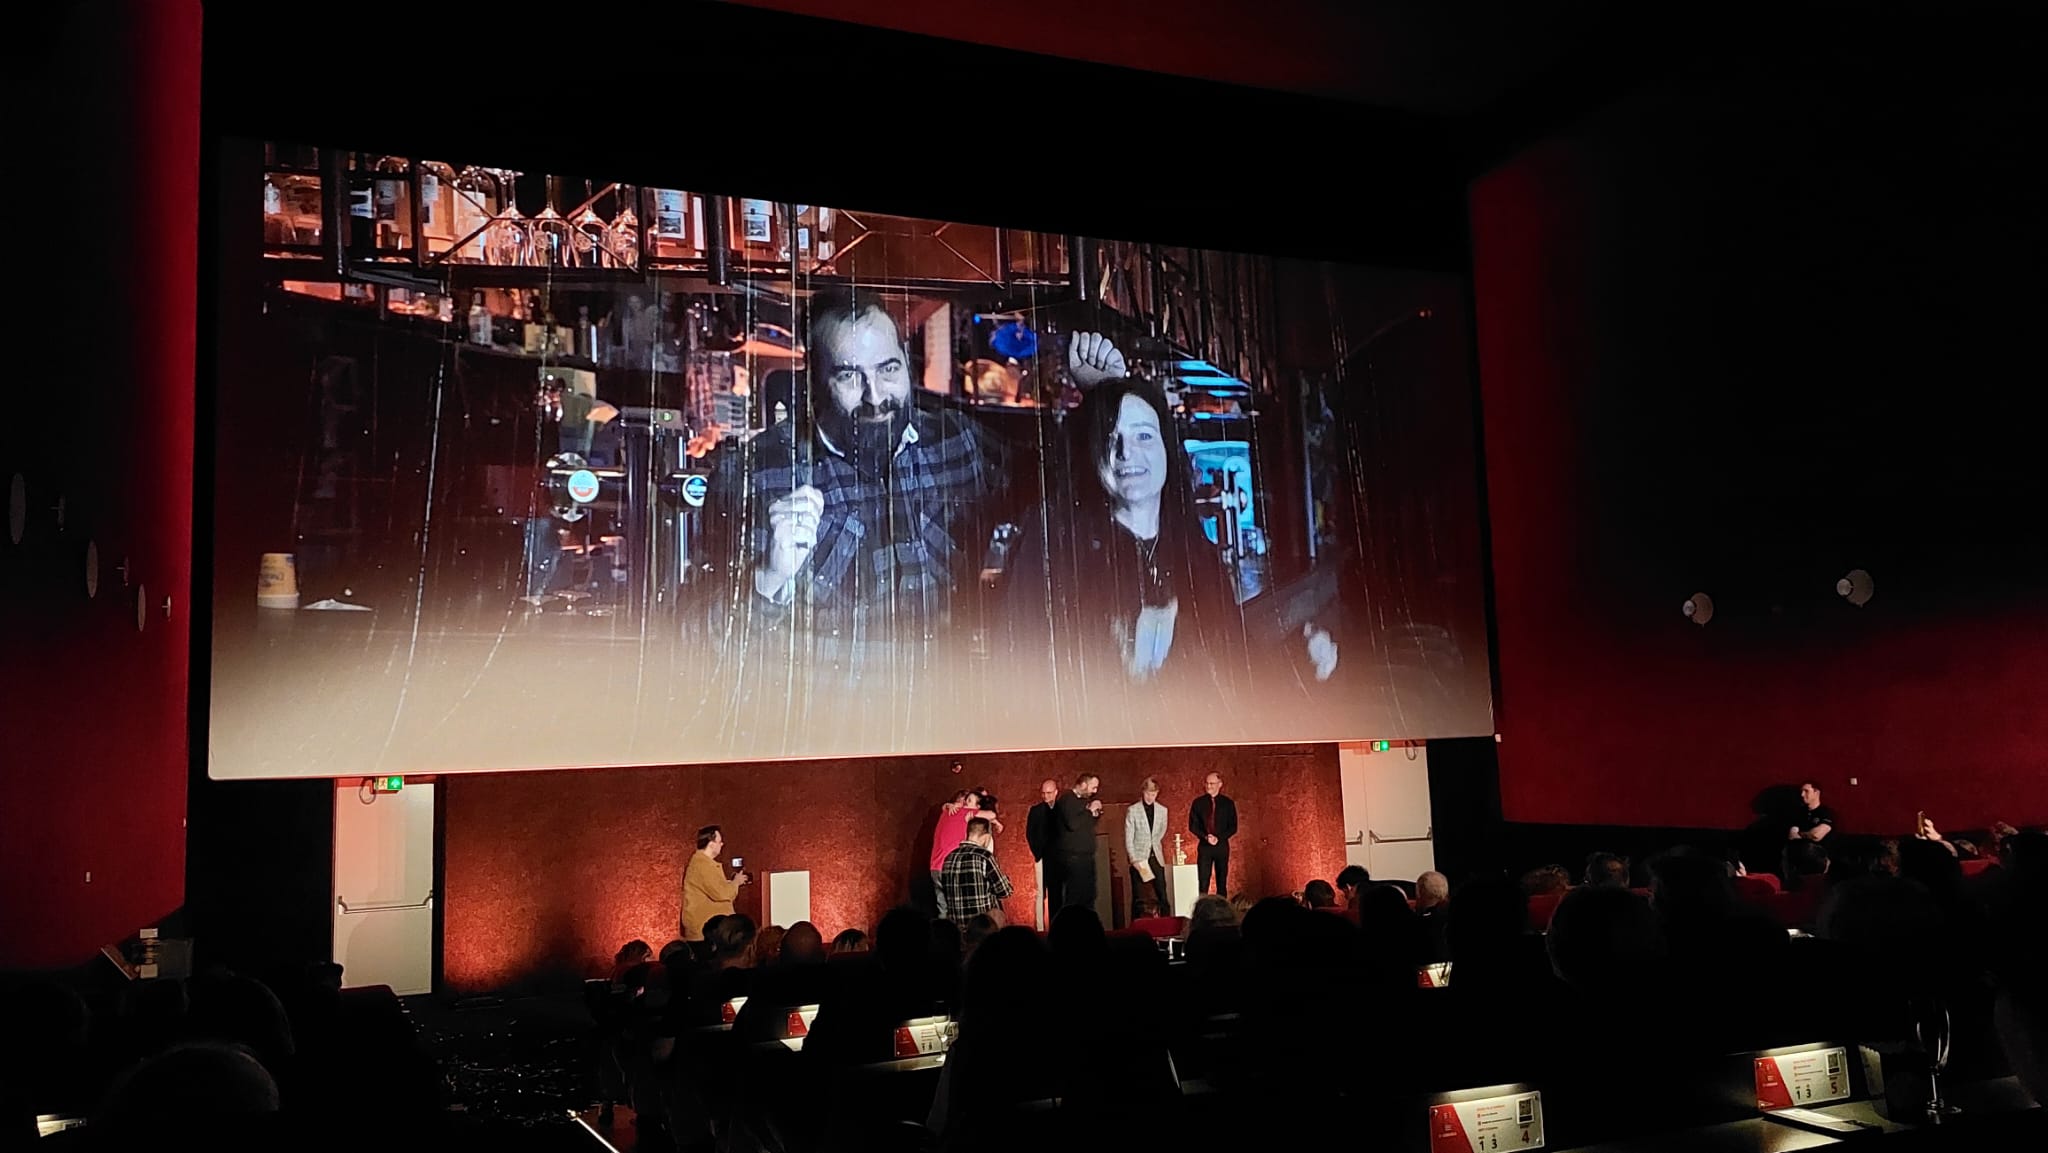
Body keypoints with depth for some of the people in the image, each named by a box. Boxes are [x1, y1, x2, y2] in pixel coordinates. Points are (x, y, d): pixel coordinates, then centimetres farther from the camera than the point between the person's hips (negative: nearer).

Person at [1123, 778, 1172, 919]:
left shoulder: (1162, 810, 6)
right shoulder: (1132, 811, -4)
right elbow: (1128, 839, -5)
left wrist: (1153, 846, 8)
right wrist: (1134, 859, -11)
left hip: (1156, 858, 3)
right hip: (1139, 859, -3)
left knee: (1162, 895, 1)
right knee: (1138, 898, 0)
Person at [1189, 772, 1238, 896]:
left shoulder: (1228, 803, 3)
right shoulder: (1198, 802, 4)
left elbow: (1233, 827, 2)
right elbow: (1192, 825, 4)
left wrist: (1218, 838, -11)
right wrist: (1206, 837, -12)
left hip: (1222, 846, 0)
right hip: (1204, 846, 0)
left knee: (1222, 882, 3)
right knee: (1203, 882, -5)